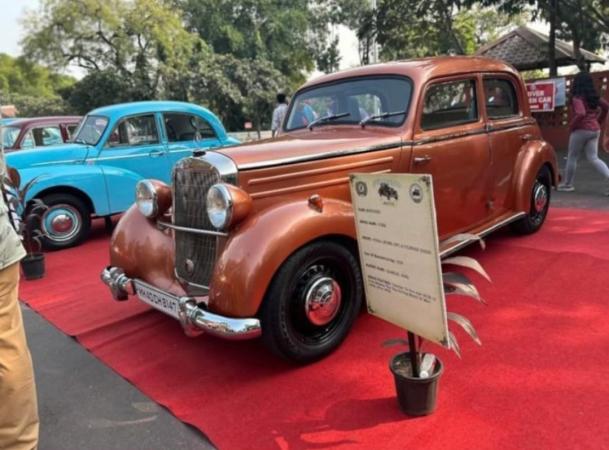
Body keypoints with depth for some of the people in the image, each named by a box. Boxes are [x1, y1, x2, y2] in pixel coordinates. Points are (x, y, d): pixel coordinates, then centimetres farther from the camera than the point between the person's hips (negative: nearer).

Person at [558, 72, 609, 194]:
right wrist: (598, 121, 19)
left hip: (581, 130, -7)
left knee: (572, 157, 8)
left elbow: (581, 114, -28)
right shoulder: (593, 96, 9)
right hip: (595, 130, 7)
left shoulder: (577, 98, -15)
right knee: (594, 158, 8)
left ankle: (568, 184, 18)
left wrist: (572, 125, -14)